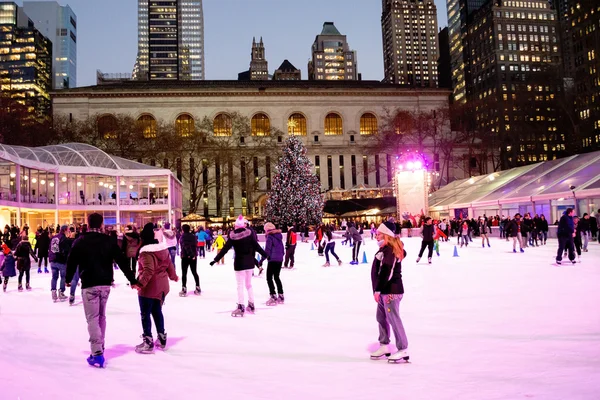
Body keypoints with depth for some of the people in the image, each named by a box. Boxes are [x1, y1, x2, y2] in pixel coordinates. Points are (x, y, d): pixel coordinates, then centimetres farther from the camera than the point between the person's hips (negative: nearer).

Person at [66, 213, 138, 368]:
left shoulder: (80, 241, -4)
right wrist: (132, 279, 4)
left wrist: (68, 279, 18)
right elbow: (122, 261, 0)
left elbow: (72, 261, 1)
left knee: (92, 318, -2)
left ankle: (97, 354, -9)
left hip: (89, 285, -3)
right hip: (105, 283, 4)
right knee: (101, 316, 19)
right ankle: (100, 348, 27)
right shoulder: (108, 241, 2)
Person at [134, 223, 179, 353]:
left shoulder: (146, 252, -19)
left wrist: (140, 283, -31)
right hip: (162, 286, 8)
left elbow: (148, 271, -28)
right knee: (157, 312, 20)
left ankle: (148, 342, 8)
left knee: (145, 314, 4)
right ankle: (162, 339, 27)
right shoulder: (164, 249, 5)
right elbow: (169, 265, 13)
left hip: (149, 287, -8)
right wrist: (174, 276, 28)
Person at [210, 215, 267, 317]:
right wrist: (265, 255, 7)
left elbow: (225, 249, -8)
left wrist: (216, 259, -2)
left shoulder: (232, 236, -10)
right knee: (249, 284, 17)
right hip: (249, 262, 3)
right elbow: (256, 246, -4)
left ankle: (241, 307, 0)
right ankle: (251, 305, 23)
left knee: (240, 285, 2)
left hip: (239, 263, -3)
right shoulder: (249, 233, -6)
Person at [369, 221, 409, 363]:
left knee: (394, 319, -7)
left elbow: (386, 272, -24)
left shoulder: (389, 250, -18)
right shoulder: (386, 249, 14)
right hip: (385, 290, 11)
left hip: (391, 291, -11)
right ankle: (384, 346, 27)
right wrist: (378, 289, 18)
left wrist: (378, 290, -22)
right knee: (381, 317, 16)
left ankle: (403, 351, -1)